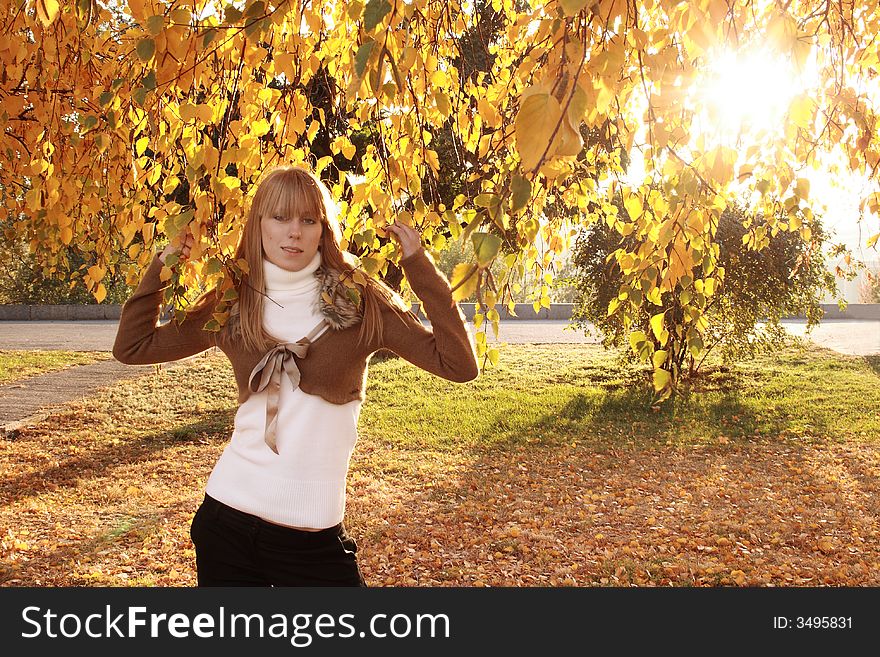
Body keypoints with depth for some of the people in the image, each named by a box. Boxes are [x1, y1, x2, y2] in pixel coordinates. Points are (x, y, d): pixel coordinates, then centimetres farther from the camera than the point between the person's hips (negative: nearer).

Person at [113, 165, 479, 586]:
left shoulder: (361, 301, -5)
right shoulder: (231, 304, 2)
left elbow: (459, 365, -12)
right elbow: (130, 347, 11)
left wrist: (419, 265, -12)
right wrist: (162, 266, 4)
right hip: (226, 517, 3)